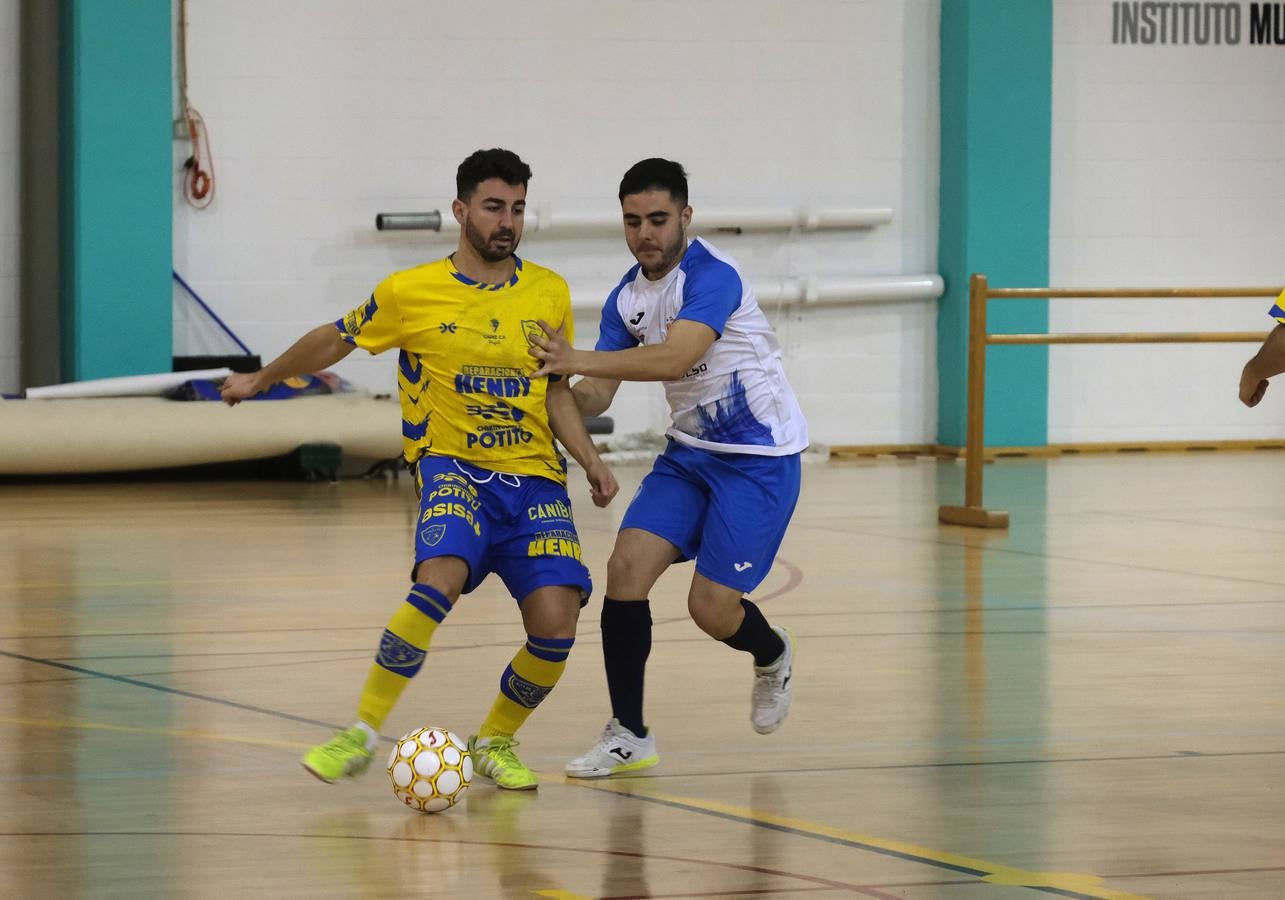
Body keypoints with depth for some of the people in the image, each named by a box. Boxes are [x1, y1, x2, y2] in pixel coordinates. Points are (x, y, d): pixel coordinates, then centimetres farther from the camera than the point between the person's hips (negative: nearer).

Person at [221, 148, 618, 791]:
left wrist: (590, 460, 2)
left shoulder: (550, 292, 7)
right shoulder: (411, 292, -1)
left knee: (555, 628, -14)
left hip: (536, 478, 3)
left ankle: (495, 742, 13)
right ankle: (362, 731, -19)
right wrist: (260, 381, 25)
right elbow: (334, 340, 14)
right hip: (454, 468, -3)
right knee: (439, 581, -32)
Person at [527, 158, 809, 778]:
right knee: (626, 566, -12)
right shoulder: (627, 298, 2)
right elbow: (596, 395, 3)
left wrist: (580, 360, -43)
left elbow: (676, 357, -37)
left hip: (760, 455, -7)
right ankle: (628, 734, -3)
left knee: (712, 607, -10)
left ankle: (772, 654, 27)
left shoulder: (712, 276, -22)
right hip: (690, 451, 7)